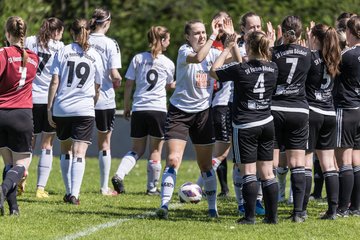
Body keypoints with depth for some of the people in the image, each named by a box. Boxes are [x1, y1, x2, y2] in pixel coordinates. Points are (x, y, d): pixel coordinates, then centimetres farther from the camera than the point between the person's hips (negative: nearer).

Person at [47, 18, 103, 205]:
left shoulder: (62, 52, 3)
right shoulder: (95, 56, 6)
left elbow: (54, 82, -2)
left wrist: (49, 107, 1)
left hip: (61, 108, 1)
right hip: (84, 110, -1)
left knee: (65, 150, 17)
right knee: (79, 153, -5)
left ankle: (69, 192, 20)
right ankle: (74, 194, -17)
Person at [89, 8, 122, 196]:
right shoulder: (110, 44, -10)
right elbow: (115, 75, -14)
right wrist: (117, 82, 7)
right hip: (105, 99, -2)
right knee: (104, 144, 10)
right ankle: (104, 187, 13)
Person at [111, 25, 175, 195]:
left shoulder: (138, 58, 4)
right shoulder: (168, 63, 2)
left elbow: (128, 84, 4)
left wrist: (126, 107, 14)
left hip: (138, 109, 2)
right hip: (158, 109, -2)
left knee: (137, 149, 13)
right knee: (155, 150, 8)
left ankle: (119, 175, -9)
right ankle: (152, 187, 11)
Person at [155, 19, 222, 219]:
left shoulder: (212, 53, 2)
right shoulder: (184, 51, -12)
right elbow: (198, 57, -33)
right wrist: (214, 36, -32)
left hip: (203, 112, 3)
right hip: (180, 111, -3)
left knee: (206, 164, 8)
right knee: (173, 160, -14)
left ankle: (213, 208, 17)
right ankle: (164, 205, -13)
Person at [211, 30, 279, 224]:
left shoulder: (240, 70, -17)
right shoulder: (273, 68, -1)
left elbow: (214, 70, -1)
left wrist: (227, 49, 7)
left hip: (245, 126, -5)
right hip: (267, 124, 5)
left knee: (249, 172, -1)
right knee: (267, 172, 8)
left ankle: (250, 216, -3)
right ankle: (272, 215, 8)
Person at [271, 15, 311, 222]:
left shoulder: (274, 53, -10)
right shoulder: (307, 54, 1)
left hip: (275, 110, -2)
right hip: (299, 111, 2)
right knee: (298, 164, 3)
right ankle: (298, 211, -1)